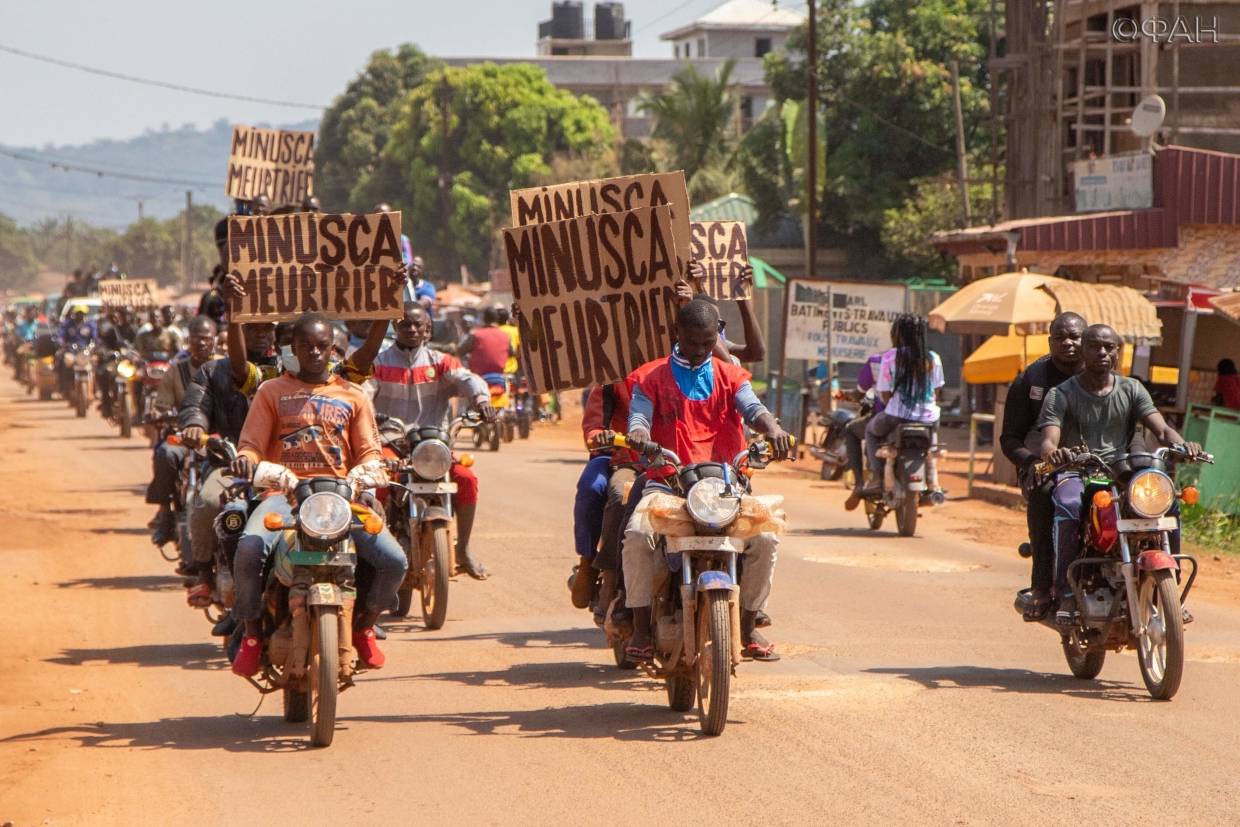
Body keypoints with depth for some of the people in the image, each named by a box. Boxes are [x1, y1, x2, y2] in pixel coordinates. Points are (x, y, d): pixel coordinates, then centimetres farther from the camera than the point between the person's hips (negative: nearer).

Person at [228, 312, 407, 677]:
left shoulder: (353, 396, 17)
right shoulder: (272, 391, 14)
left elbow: (369, 451, 13)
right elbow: (252, 443, 6)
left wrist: (367, 471, -11)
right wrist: (245, 459, -19)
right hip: (284, 492, -1)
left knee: (394, 560, -21)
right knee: (249, 548, -35)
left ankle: (364, 625, 11)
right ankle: (252, 632, -9)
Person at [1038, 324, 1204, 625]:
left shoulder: (1131, 390, 13)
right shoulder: (1061, 394, 3)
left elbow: (1161, 429, 1)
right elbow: (1048, 441, -11)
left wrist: (1182, 444, -24)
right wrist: (1053, 452, -38)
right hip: (1076, 473, -3)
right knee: (1068, 507, -38)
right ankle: (1066, 594, -34)